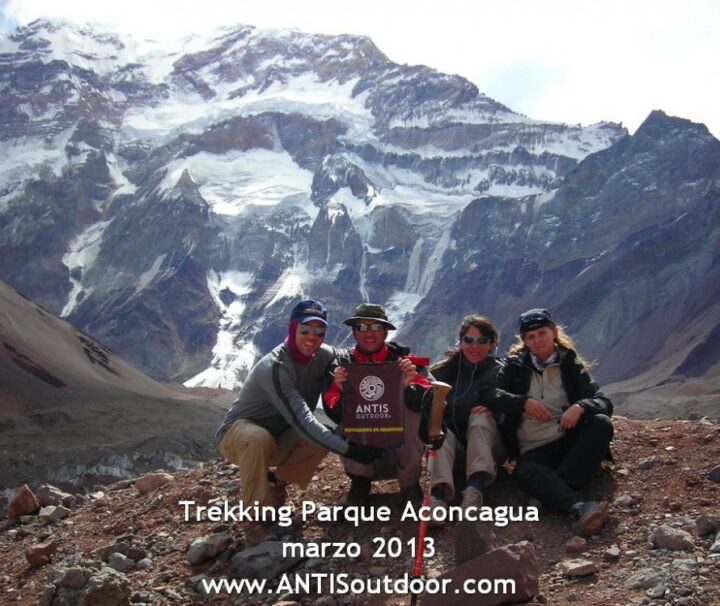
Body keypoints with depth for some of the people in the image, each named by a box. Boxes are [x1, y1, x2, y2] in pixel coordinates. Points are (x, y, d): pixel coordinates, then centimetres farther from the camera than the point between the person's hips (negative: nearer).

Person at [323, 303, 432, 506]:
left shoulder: (404, 361, -7)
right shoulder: (342, 364, -5)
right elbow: (335, 414, -15)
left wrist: (409, 386, -40)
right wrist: (342, 391, -35)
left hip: (399, 448, 0)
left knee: (410, 407, -25)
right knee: (344, 426, -28)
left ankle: (409, 483, -8)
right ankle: (360, 480, 1)